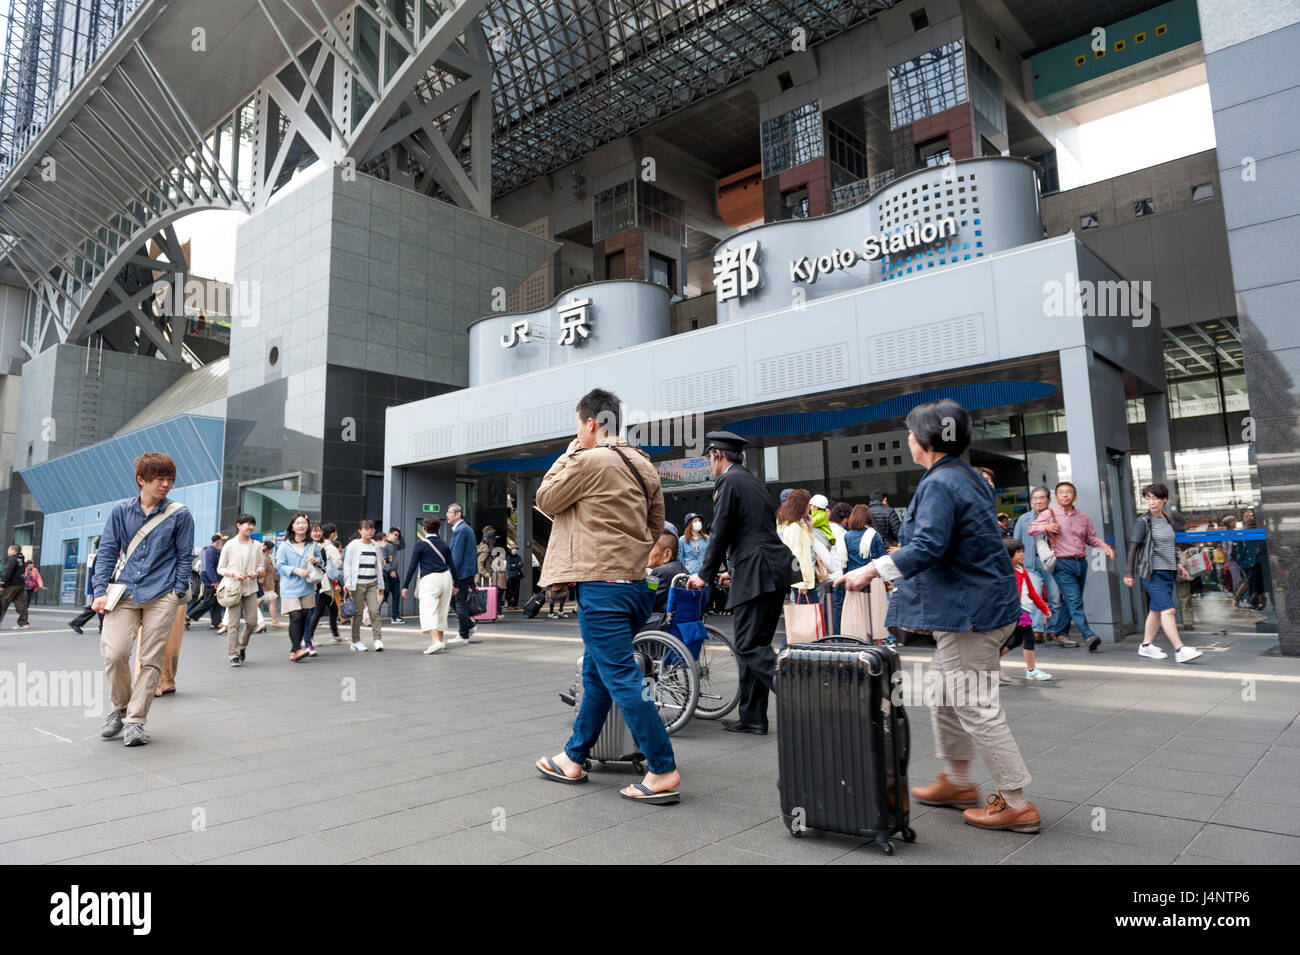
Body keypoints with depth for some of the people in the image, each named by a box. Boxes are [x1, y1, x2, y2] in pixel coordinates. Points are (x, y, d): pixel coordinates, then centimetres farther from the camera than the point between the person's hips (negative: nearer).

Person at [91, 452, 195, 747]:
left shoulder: (179, 514, 2)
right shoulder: (121, 511, 7)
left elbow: (185, 556, 6)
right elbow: (107, 551, 9)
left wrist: (178, 593, 0)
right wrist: (101, 591, 1)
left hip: (161, 596, -1)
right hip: (125, 592, 2)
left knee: (151, 660, -1)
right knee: (114, 653, -10)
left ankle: (135, 720, 10)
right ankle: (119, 707, 16)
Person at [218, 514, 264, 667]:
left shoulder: (257, 545, 7)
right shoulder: (230, 545, -1)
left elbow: (261, 566, 13)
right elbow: (220, 568, 3)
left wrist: (256, 573, -9)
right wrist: (233, 574, -14)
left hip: (251, 588, 3)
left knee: (252, 621, 1)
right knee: (234, 622, -5)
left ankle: (242, 645, 28)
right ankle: (234, 655, 3)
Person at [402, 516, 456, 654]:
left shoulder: (420, 545, -3)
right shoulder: (444, 544, 12)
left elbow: (412, 566, -5)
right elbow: (451, 565, 12)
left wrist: (405, 585, 1)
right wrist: (454, 584, 19)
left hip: (429, 580, -6)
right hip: (446, 577, 6)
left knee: (429, 611, -8)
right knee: (441, 612, 14)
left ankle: (435, 641, -23)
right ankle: (439, 641, 21)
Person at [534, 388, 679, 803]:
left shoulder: (589, 461, -13)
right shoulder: (644, 465, 12)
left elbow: (546, 500, -1)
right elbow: (656, 524, 18)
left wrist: (567, 455, 7)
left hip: (601, 585, -9)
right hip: (635, 581, 9)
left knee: (623, 678, -4)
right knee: (596, 674, 18)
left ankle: (663, 772, 0)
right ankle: (573, 759, 30)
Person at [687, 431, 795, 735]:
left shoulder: (729, 481, -6)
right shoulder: (752, 481, 23)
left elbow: (721, 533, -9)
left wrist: (706, 574, 1)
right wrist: (735, 570, 31)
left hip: (756, 574, -10)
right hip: (774, 572, 10)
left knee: (748, 645, -9)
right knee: (754, 644, 12)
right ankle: (752, 717, 16)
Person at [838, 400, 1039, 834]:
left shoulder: (940, 484, -19)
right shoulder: (968, 476, 13)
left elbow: (927, 547, -27)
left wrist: (872, 570, -22)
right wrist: (908, 551, 25)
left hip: (971, 611, -11)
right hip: (980, 603, 11)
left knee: (975, 707, -2)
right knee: (945, 690, 20)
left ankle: (1017, 805, 10)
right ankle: (958, 781, 33)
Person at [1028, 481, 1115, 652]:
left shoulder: (1083, 517, 14)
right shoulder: (1049, 514, 1)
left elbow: (1091, 537, 19)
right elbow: (1031, 529, 2)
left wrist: (1104, 545, 2)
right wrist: (1046, 527, -15)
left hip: (1081, 563, 5)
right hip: (1063, 564, -5)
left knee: (1068, 601, 10)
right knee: (1075, 601, -14)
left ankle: (1057, 632, 22)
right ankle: (1089, 636, -20)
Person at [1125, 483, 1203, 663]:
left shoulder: (1169, 519, 10)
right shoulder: (1143, 522, -8)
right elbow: (1133, 547, -7)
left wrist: (1177, 565, 19)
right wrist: (1129, 573, -8)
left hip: (1167, 572, 7)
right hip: (1151, 572, -7)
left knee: (1156, 610, 11)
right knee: (1168, 610, -13)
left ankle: (1146, 645, 21)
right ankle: (1179, 649, -13)